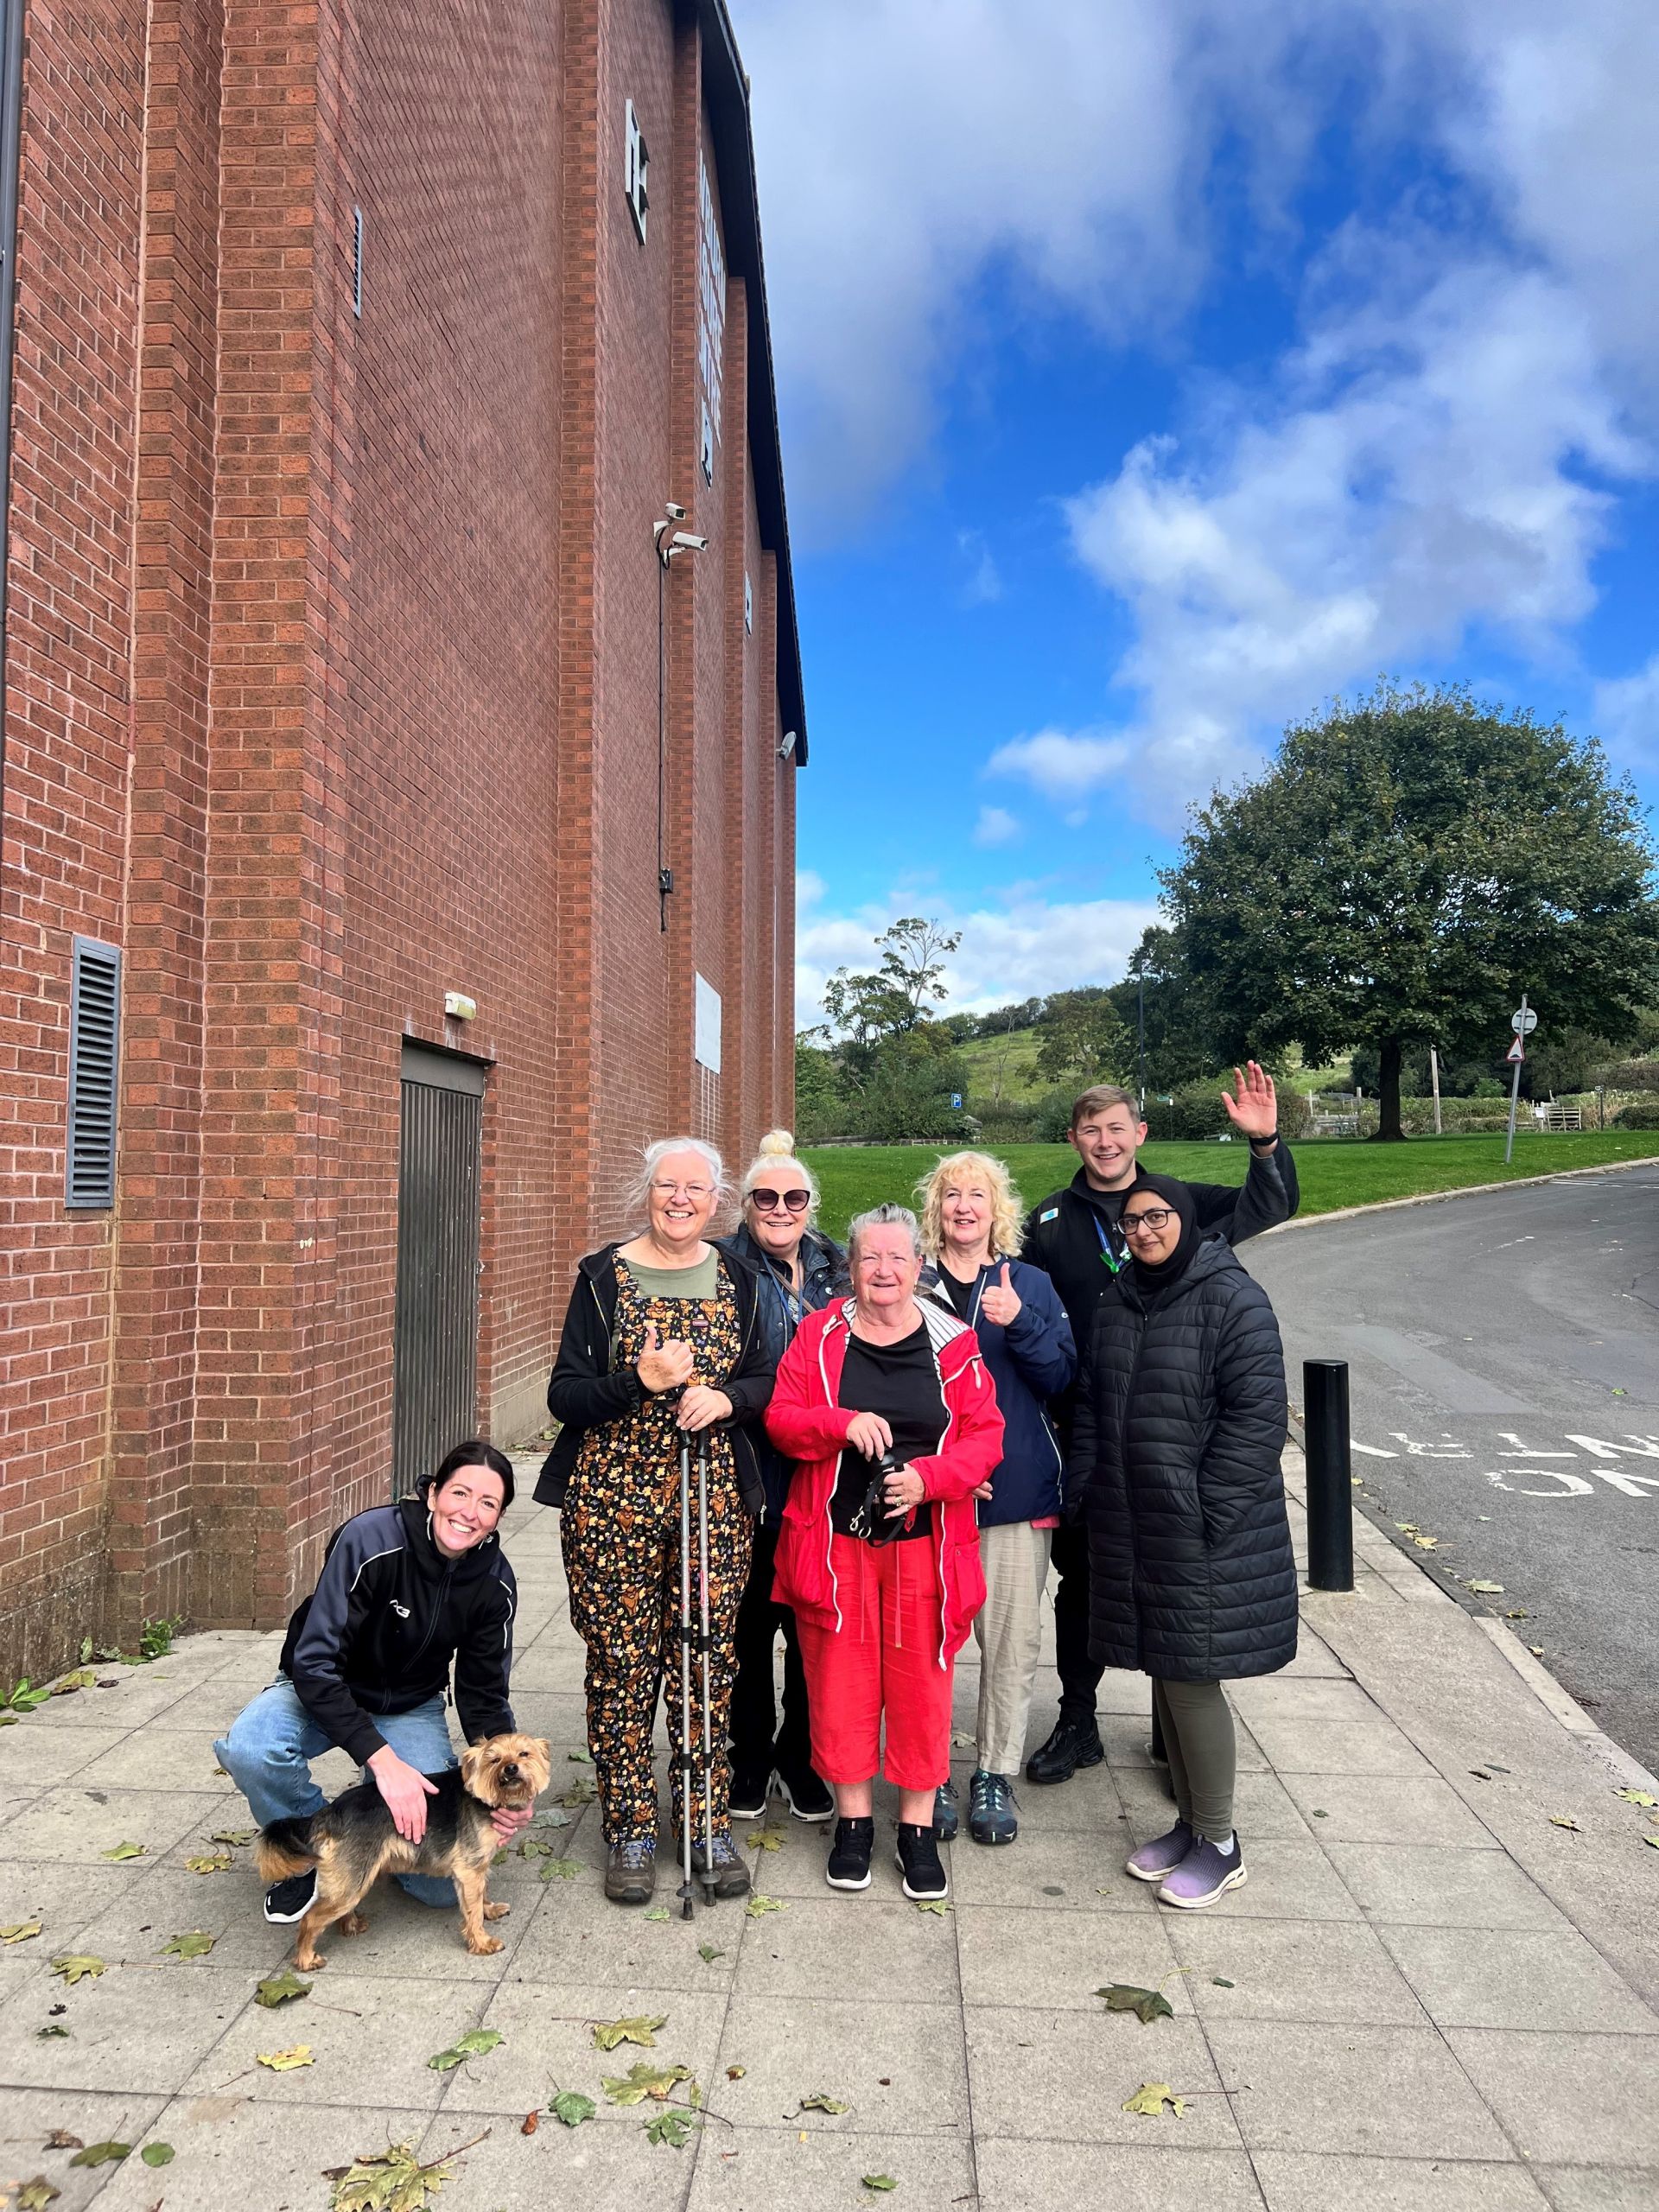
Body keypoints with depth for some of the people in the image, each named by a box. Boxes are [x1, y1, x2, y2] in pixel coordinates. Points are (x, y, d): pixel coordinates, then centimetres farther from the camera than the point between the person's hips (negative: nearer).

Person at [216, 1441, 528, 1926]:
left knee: (442, 1884, -14)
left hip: (411, 1709, 2)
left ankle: (378, 1819, 20)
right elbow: (314, 1663, -31)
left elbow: (484, 1698, -6)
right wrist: (382, 1759, -38)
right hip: (322, 1693, -2)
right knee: (248, 1748, -36)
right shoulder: (369, 1539, -30)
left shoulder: (495, 1583, -16)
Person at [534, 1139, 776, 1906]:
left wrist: (724, 1397, -10)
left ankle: (708, 1821, 22)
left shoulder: (737, 1280, 8)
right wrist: (643, 1382, -18)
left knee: (710, 1660, 6)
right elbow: (565, 1397, -4)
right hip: (612, 1499, -2)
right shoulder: (603, 1276, 0)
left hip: (713, 1498, 2)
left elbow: (763, 1378, 11)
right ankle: (630, 1829, 19)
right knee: (622, 1662, 3)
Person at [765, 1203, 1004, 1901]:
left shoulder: (953, 1343, 0)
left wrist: (929, 1476, -16)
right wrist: (843, 1423, -20)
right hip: (835, 1539, 0)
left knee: (921, 1682, 6)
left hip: (924, 1542, 0)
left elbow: (985, 1435, 0)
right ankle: (853, 1819, 26)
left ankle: (918, 1827, 23)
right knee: (840, 1681, 8)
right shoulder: (819, 1335, 1)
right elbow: (781, 1419, -2)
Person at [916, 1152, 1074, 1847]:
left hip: (1015, 1488, 1)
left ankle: (995, 1773, 21)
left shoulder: (1031, 1283, 8)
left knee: (1011, 1637, 5)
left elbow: (1060, 1376, 0)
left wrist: (1019, 1323, -16)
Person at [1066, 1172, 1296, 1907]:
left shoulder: (1233, 1299, -11)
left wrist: (1209, 1513, -18)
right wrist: (1079, 1494, 9)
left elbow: (1257, 1414, -15)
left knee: (1192, 1678, 0)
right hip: (1130, 1529, 7)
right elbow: (1090, 1406, 16)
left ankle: (1219, 1843, 20)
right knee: (1164, 1674, 15)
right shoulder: (1117, 1302, 10)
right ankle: (1189, 1822, 32)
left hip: (1204, 1534, -7)